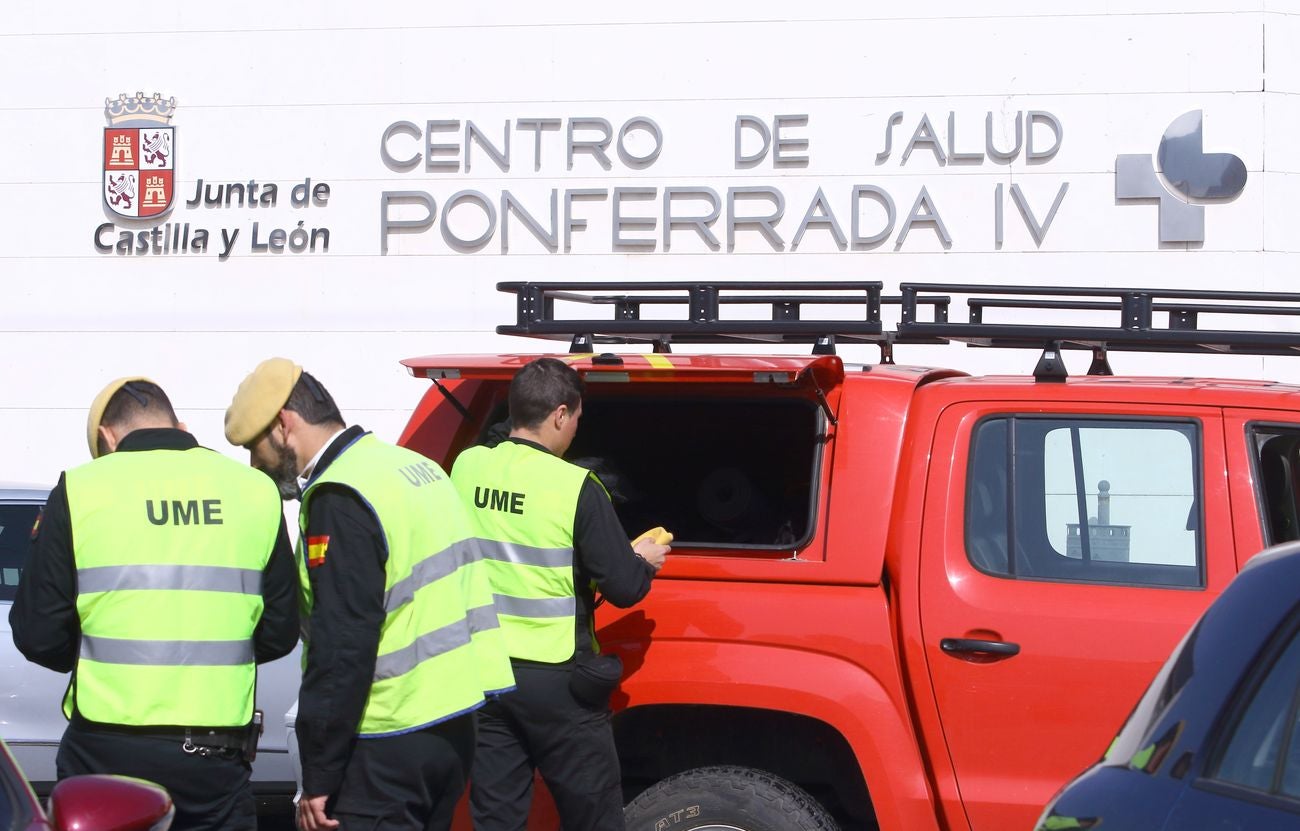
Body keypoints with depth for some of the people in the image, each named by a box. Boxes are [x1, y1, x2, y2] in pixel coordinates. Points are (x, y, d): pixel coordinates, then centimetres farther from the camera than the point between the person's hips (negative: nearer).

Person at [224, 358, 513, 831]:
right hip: (452, 726, 10)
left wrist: (318, 778, -16)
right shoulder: (416, 467, 14)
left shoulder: (340, 498, -15)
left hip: (389, 747, -10)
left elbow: (342, 647, -20)